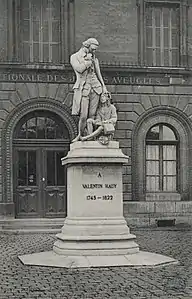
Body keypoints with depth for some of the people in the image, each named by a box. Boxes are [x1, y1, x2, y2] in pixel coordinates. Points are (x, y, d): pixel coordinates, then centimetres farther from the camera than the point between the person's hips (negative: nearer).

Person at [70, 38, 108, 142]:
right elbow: (79, 69, -14)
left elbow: (99, 75, 18)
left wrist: (104, 87, 9)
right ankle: (80, 135, 14)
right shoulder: (74, 57, 4)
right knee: (83, 116, -7)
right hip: (83, 89, -4)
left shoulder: (94, 59, 16)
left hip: (95, 88, 4)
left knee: (92, 115, 0)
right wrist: (89, 60, -5)